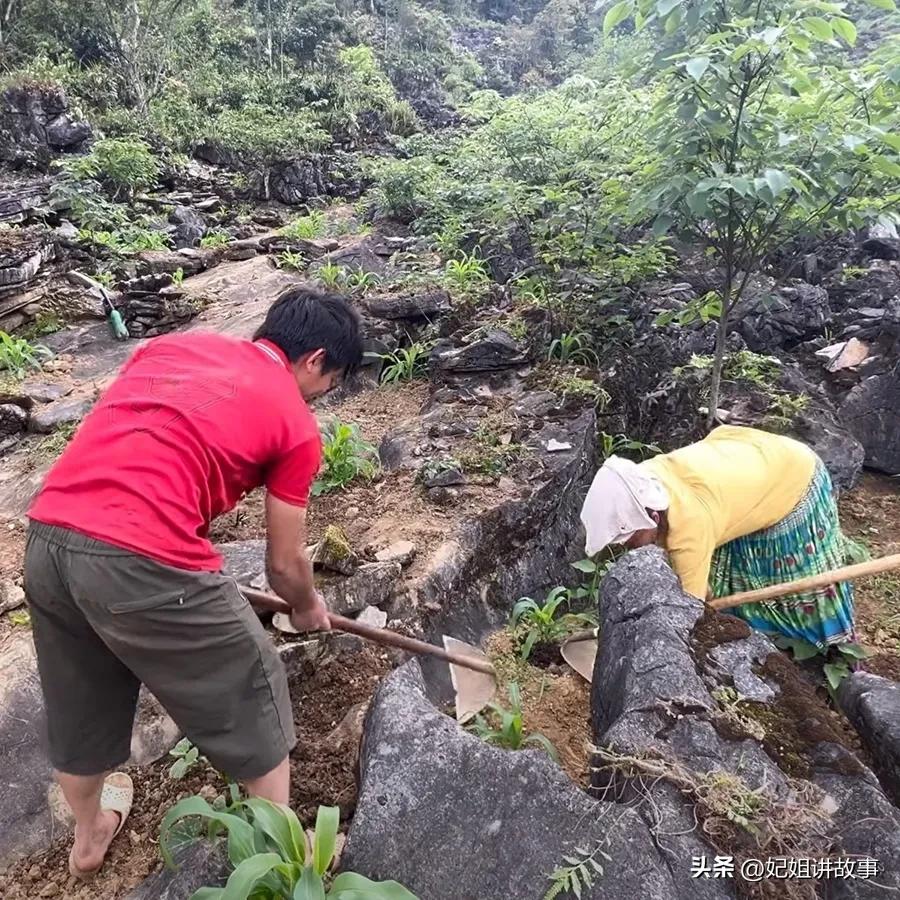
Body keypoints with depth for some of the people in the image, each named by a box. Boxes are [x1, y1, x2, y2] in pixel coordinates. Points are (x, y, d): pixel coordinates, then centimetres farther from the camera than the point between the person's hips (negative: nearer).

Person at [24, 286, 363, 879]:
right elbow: (285, 563, 10)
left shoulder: (172, 344, 19)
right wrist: (309, 608, 32)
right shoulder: (295, 423, 4)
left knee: (79, 704, 30)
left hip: (47, 537, 7)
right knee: (251, 699, 17)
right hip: (145, 563, -7)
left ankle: (90, 837, 57)